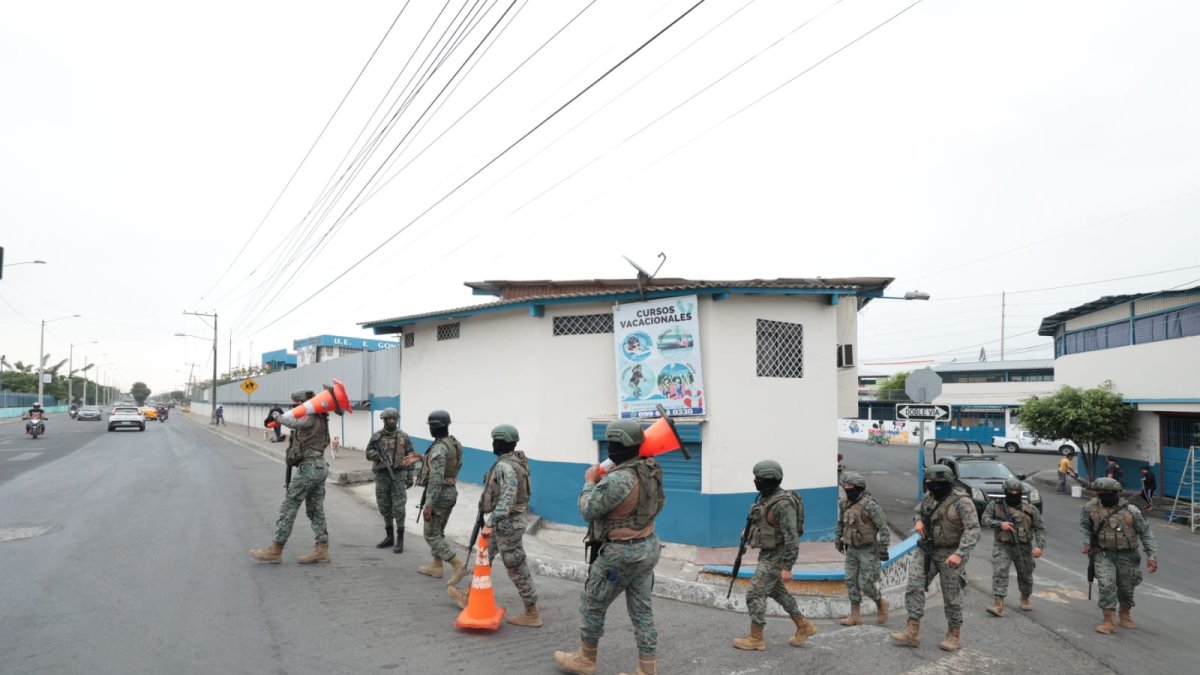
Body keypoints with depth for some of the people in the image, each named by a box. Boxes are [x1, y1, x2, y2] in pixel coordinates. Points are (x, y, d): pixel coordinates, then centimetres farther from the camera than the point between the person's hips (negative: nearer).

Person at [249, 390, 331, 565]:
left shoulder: (310, 417, -10)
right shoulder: (318, 419, 18)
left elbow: (294, 423, -28)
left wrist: (278, 417, -11)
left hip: (309, 466, -10)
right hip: (320, 466, 10)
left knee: (289, 507, -3)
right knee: (316, 510, 10)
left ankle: (275, 550, 2)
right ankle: (322, 549, 9)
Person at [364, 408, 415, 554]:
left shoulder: (404, 437, -1)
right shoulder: (376, 436, 3)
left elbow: (410, 457, 1)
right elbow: (368, 453, 7)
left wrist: (410, 476, -3)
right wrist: (375, 454, -17)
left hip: (398, 475, -3)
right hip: (381, 475, 3)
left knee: (398, 507, -6)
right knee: (384, 507, 11)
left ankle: (400, 540, 2)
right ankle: (389, 537, 24)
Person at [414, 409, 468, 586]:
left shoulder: (439, 447, -23)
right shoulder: (455, 443, 6)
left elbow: (436, 478, -28)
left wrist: (428, 505, -27)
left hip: (439, 495, -9)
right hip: (451, 492, 9)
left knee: (431, 535, 0)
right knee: (438, 531, 21)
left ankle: (458, 565, -9)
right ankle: (436, 566, 28)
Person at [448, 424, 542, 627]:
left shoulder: (505, 466, -22)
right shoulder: (515, 462, 8)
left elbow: (507, 499, -33)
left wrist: (490, 523, -35)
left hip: (506, 524, -10)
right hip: (506, 522, 10)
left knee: (516, 568, -1)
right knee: (484, 558, 22)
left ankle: (532, 614, 9)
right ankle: (470, 597, 37)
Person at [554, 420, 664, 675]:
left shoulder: (617, 480, -27)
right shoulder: (652, 470, 0)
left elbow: (588, 510, -17)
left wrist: (590, 481, 0)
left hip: (620, 553, -8)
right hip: (648, 546, 8)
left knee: (592, 604, 13)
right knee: (642, 609, 14)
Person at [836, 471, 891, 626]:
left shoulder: (870, 505, -18)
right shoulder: (845, 505, 4)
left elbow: (883, 527, -17)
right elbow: (841, 524, 19)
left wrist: (883, 547, -18)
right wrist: (838, 540, 24)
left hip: (869, 550, -7)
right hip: (852, 550, 7)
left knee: (865, 583, -6)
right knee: (851, 582, 6)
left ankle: (880, 603, 22)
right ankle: (855, 615, 14)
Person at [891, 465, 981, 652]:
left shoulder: (961, 502, -19)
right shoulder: (930, 496, 2)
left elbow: (973, 531, -27)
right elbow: (919, 510, 23)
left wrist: (959, 554, -37)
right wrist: (919, 521, -1)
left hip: (951, 553, -6)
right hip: (928, 550, 6)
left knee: (952, 596, 6)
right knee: (914, 585, -5)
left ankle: (955, 636, 24)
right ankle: (913, 632, -1)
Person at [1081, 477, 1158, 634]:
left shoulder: (1130, 511, -14)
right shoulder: (1091, 507, -8)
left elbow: (1146, 533, -6)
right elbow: (1084, 523, 10)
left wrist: (1152, 555, -9)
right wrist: (1087, 542, 0)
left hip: (1126, 555, 0)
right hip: (1103, 554, 0)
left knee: (1126, 588, 14)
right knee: (1106, 585, -13)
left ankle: (1125, 615, 40)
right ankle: (1109, 622, -7)